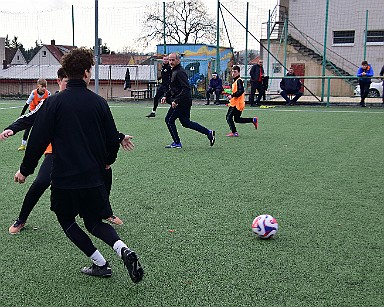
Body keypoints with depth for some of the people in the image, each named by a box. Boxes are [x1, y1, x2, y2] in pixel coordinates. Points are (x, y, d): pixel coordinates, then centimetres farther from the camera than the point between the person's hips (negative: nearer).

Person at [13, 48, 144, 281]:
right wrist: (108, 161, 25)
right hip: (94, 177, 3)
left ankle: (100, 264, 13)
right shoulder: (99, 102, 0)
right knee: (95, 222, 20)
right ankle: (122, 249, -7)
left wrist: (25, 170, 6)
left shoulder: (54, 102, -7)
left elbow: (38, 140, -7)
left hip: (64, 178, -3)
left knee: (66, 220, 20)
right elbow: (113, 139, 4)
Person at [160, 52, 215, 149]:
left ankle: (177, 143, 5)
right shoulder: (174, 71, 16)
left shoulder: (179, 72, -17)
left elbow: (186, 88, -25)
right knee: (185, 122, 15)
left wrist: (176, 101, -28)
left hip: (182, 102, -10)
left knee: (169, 120, -3)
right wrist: (166, 96, 15)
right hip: (186, 101, 10)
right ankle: (209, 132, 17)